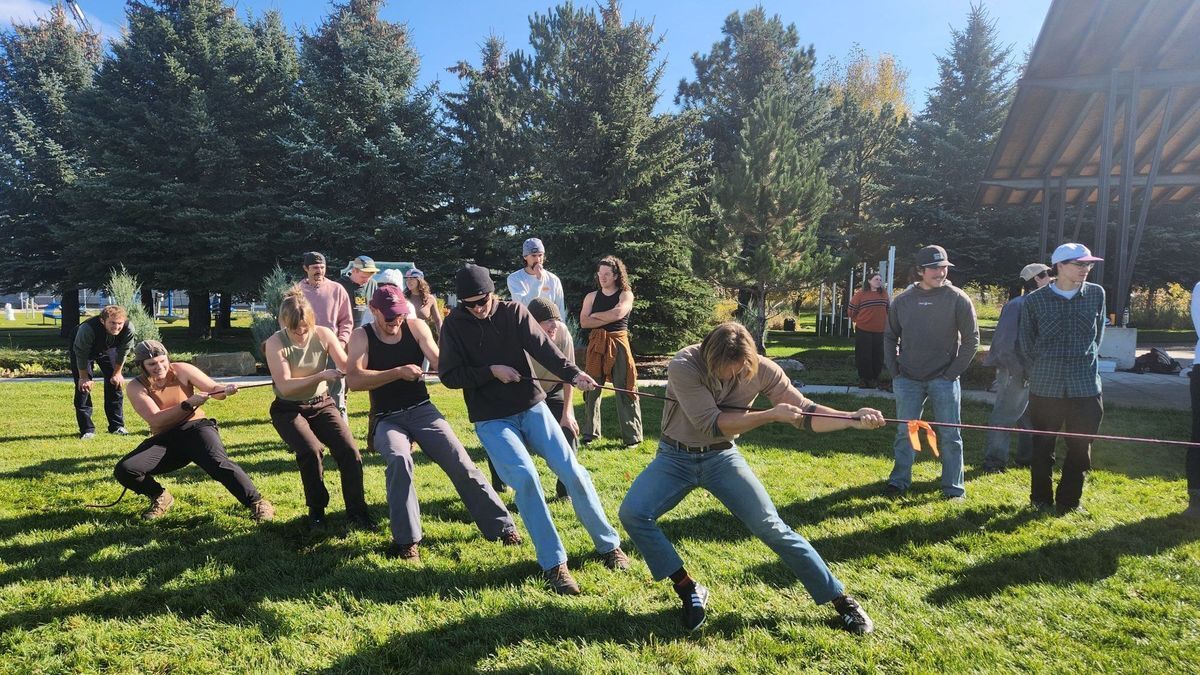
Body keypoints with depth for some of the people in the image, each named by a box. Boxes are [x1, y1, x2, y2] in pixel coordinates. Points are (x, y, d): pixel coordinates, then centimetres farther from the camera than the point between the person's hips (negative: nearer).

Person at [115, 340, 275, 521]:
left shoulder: (181, 370, -2)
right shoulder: (136, 387, -2)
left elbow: (214, 389, -2)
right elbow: (155, 419, -14)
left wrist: (225, 390, -27)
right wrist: (187, 404, -26)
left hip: (195, 427, -2)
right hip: (164, 440, 3)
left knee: (218, 462, -32)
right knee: (124, 470, -16)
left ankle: (257, 504, -27)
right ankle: (160, 497, 13)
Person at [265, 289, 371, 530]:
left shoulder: (323, 334, -9)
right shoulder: (275, 343, -15)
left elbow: (347, 366, -14)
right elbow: (284, 386, -22)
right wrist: (321, 376, -33)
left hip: (321, 404, 2)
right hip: (288, 410, -2)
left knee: (349, 451, -16)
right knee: (311, 451, -27)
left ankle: (356, 511, 1)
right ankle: (316, 510, -1)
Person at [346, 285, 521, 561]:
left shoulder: (416, 327, 1)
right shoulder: (361, 336, -3)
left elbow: (440, 362, -11)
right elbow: (354, 380, -17)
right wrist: (398, 372, -26)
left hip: (422, 410, 2)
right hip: (387, 419, -2)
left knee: (460, 462, -11)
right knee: (399, 460, -31)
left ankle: (501, 527, -1)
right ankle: (405, 541, -19)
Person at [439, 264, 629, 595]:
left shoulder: (514, 312, -1)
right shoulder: (454, 325, -3)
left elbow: (542, 347, -14)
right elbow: (449, 376, -5)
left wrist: (572, 373, -31)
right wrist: (491, 371, -16)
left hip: (532, 407, 2)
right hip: (491, 420, -2)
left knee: (572, 472, -6)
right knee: (525, 478, -22)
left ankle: (609, 545, 11)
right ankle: (553, 564, -10)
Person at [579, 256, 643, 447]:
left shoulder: (626, 295, 4)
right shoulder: (591, 297, 11)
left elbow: (618, 313, -15)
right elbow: (584, 322, -1)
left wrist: (595, 315, -3)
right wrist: (608, 318, -9)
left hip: (618, 344, -3)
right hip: (596, 345, 3)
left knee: (625, 389, -4)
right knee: (592, 389, 5)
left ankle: (632, 436, 1)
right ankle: (590, 433, 16)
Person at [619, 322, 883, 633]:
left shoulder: (762, 369, -16)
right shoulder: (683, 366, -26)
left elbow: (806, 413, -10)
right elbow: (711, 424, -28)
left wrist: (853, 418, -28)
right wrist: (770, 415, -31)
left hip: (722, 458, 1)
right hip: (675, 457, -1)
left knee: (772, 528, -7)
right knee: (632, 514, -21)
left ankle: (840, 599, 10)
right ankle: (689, 589, -4)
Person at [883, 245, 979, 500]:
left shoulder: (958, 299, -5)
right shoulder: (903, 300, 3)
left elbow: (971, 339, -1)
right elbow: (890, 336, 12)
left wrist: (953, 372, -7)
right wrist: (894, 370, 4)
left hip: (944, 380, -2)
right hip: (908, 380, 2)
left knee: (949, 434, 3)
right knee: (905, 432, 8)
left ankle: (953, 487, 13)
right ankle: (899, 480, 19)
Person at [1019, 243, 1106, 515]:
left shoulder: (1096, 294, 3)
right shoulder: (1035, 300, -2)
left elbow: (1098, 334, 16)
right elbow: (1026, 343, 8)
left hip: (1086, 385, 2)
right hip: (1046, 387, -1)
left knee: (1080, 447, 6)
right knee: (1043, 446, 7)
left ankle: (1069, 501, 20)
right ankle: (1041, 500, 22)